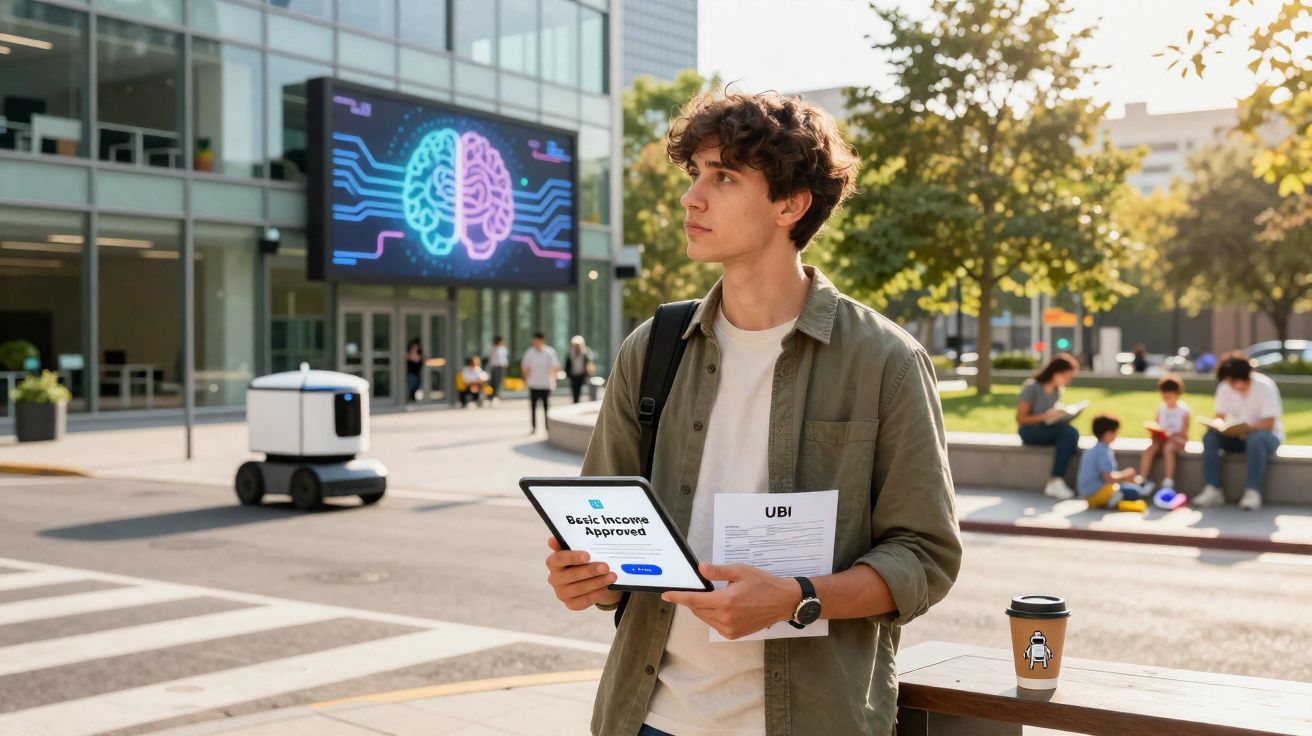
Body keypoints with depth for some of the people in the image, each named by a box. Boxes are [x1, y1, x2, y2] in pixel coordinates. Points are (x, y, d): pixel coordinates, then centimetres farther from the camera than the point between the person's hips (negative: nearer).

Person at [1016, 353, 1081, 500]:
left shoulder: (1058, 390, 7)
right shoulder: (1032, 387, -14)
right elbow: (1020, 419, -13)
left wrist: (1061, 415, -4)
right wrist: (1046, 416, -24)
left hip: (1048, 430, 6)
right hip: (1030, 431, -6)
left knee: (1072, 433, -28)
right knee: (1066, 430, -32)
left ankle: (1055, 482, -29)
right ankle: (1055, 482, -30)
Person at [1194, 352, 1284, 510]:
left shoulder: (1265, 387, -18)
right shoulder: (1225, 388, -5)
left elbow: (1269, 423, -22)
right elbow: (1220, 417, -2)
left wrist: (1247, 428, -40)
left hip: (1266, 434, -4)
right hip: (1238, 436, 4)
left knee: (1256, 438, -39)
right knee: (1210, 436, -23)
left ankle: (1253, 492, -35)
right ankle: (1213, 490, -27)